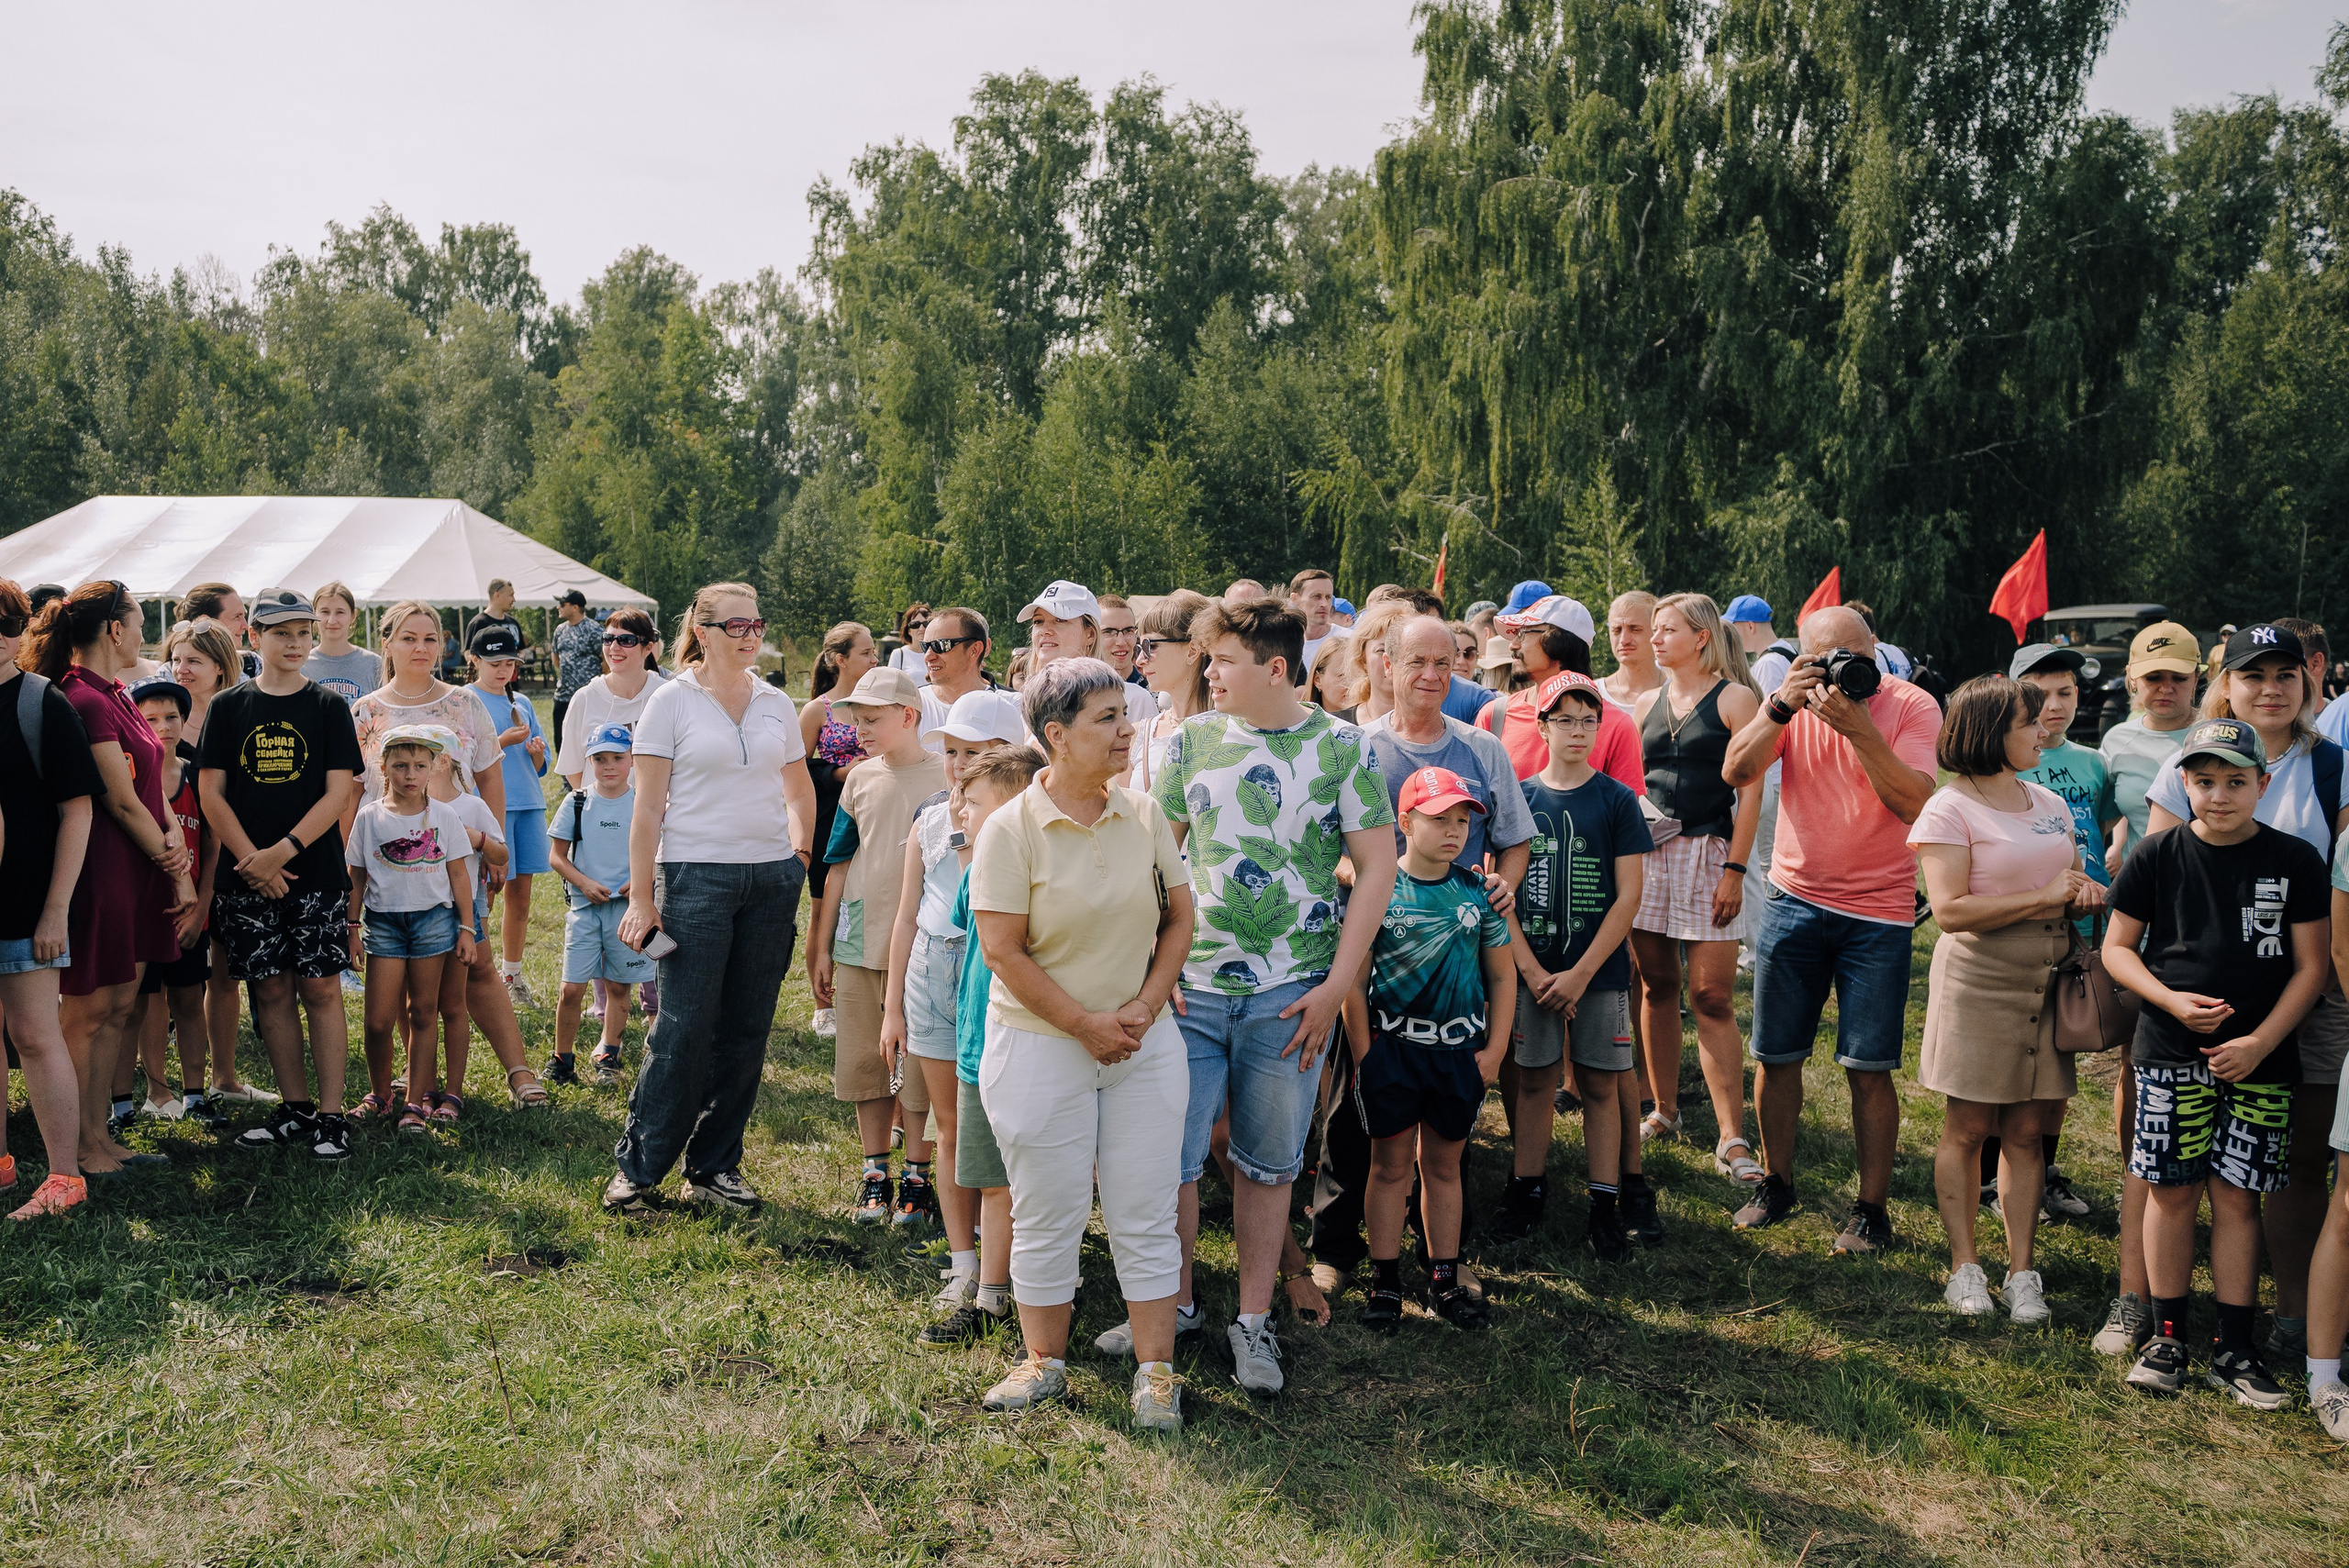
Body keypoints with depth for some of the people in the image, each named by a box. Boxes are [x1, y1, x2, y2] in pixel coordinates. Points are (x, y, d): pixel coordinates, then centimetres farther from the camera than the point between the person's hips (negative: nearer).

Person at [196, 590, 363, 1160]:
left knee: (321, 989, -2)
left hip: (315, 873, -2)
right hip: (247, 877, 2)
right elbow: (211, 792, 2)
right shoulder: (229, 706, 6)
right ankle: (294, 1108, 17)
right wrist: (253, 860, -8)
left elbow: (340, 792, -4)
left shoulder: (329, 706, 2)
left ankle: (330, 1115, 3)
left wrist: (283, 851, -13)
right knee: (271, 991, 7)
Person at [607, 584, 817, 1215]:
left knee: (746, 1030, 6)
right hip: (696, 877, -4)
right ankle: (638, 1167, 10)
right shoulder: (672, 701, -1)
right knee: (684, 1027, -5)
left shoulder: (776, 705, 11)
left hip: (772, 878, 4)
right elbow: (648, 808, -4)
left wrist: (799, 855, 9)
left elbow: (800, 790, 24)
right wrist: (641, 896, -8)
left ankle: (714, 1167, 18)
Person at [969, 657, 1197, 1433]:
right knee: (1046, 1215, 8)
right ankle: (1045, 1360, 25)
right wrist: (1085, 1025, -12)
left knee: (1146, 1214, 6)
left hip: (1144, 1041, 3)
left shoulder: (1145, 816, 2)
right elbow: (1004, 952, -12)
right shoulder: (1011, 829, -11)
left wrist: (1145, 1005, -6)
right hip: (1040, 1044, -3)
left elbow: (1179, 917, 8)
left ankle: (1155, 1371, 17)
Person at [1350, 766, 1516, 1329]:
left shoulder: (1477, 892, 2)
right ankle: (1385, 1279, 16)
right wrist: (1362, 1056, -6)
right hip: (1391, 1046, -3)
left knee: (1443, 1164, 13)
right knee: (1391, 1163, 6)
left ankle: (1445, 1278, 23)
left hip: (1460, 1049, 3)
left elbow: (1502, 975, 10)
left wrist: (1494, 1050, 4)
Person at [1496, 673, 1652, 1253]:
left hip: (1600, 969, -1)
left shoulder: (1617, 800, -1)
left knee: (1600, 1084, 3)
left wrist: (1580, 973, -10)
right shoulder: (1518, 797, 3)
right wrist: (1532, 970, -8)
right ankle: (1527, 1190, 19)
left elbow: (1628, 896, -4)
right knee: (1534, 1080, 8)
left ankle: (1605, 1206, 10)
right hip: (1532, 970, 1)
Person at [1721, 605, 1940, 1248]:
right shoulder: (1793, 701, 2)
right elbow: (1735, 773, -9)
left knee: (1868, 1068, -1)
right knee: (1777, 1055, 9)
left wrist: (1855, 723, -27)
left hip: (1877, 912, -3)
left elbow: (1915, 803, -20)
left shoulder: (1911, 707, -8)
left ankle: (1871, 1206, 12)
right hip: (1792, 899, 3)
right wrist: (1782, 706, -22)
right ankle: (1776, 1183, 26)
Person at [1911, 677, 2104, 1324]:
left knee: (2027, 1132, 6)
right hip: (1978, 980, -5)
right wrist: (2042, 898, -16)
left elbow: (2072, 882, 25)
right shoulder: (1950, 809, -8)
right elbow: (1950, 910, -17)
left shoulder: (2051, 804, 14)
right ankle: (1964, 1265, 12)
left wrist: (2085, 891, 1)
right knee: (1967, 1128, 2)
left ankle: (2021, 1271, 12)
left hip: (2046, 981, 6)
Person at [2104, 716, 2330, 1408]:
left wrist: (2261, 1041, -8)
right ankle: (2167, 1337, 16)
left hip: (2258, 1059, 0)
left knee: (2237, 1195, 4)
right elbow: (2117, 946, 5)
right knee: (2171, 1190, 3)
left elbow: (2311, 964, 2)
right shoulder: (2157, 854, 0)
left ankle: (2234, 1349, 15)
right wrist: (2171, 1000, -11)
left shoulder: (2294, 860, 0)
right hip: (2170, 1052, 0)